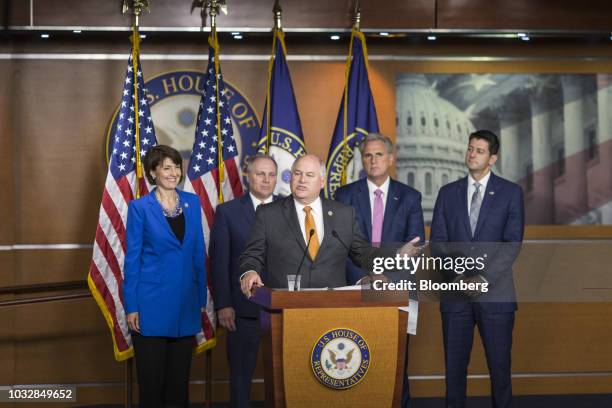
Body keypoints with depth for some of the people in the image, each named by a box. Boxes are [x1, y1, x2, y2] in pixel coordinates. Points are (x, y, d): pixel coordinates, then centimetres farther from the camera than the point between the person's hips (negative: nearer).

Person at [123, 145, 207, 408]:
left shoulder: (192, 202, 8)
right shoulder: (140, 207, -4)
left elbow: (198, 253, 11)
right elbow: (132, 258, -4)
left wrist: (202, 298, 8)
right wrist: (131, 307, -8)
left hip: (186, 303, 4)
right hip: (152, 303, -4)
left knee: (180, 377, 10)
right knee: (152, 378, 2)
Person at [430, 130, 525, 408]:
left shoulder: (510, 193, 3)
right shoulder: (448, 193, 10)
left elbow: (512, 242, -5)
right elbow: (438, 242, 5)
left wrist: (483, 279, -15)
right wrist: (458, 278, -10)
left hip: (496, 292, -2)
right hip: (455, 292, 2)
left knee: (499, 364, 3)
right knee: (454, 364, 5)